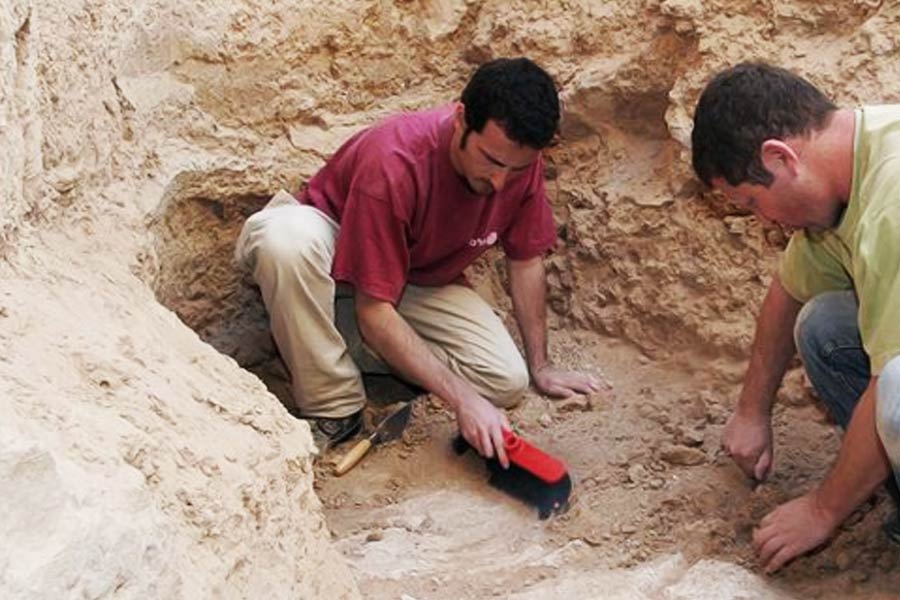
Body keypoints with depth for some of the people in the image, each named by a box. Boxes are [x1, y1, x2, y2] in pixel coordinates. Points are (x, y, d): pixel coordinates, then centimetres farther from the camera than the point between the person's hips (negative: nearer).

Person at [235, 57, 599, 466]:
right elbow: (374, 311, -34)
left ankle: (350, 345, -2)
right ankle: (334, 407, -23)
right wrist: (462, 398, -38)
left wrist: (541, 368, 1)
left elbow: (525, 261, -3)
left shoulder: (518, 162, -20)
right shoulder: (393, 163, -37)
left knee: (507, 381, -17)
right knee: (287, 237, -41)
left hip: (420, 280, 5)